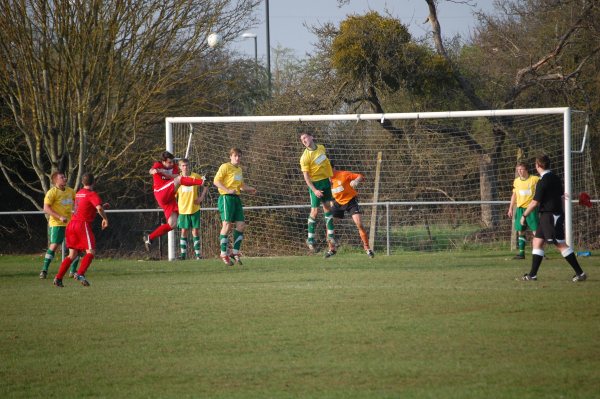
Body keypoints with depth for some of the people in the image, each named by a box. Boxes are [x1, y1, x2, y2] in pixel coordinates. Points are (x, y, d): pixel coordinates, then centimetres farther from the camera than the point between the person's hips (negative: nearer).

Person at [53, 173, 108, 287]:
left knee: (72, 254, 12)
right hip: (83, 224, -7)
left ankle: (58, 278, 4)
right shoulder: (92, 194, -6)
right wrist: (105, 218, -7)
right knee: (90, 252, -8)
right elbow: (99, 208, -22)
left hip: (72, 224, 7)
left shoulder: (79, 193, 19)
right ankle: (80, 274, -27)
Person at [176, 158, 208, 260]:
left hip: (194, 208, 0)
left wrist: (201, 197, -1)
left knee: (195, 230, 1)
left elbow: (205, 186, 12)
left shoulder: (195, 176, -1)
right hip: (183, 209, 0)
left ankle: (197, 253, 5)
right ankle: (183, 253, 5)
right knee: (184, 231, 1)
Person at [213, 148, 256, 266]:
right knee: (227, 225, -10)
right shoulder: (225, 167, -5)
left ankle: (235, 252, 10)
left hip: (236, 198, 8)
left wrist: (249, 189, 16)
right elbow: (216, 181, -14)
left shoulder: (239, 169, 19)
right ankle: (224, 253, -4)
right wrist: (228, 190, -24)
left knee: (241, 225, 1)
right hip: (226, 198, -8)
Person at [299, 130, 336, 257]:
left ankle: (331, 234, 19)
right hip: (315, 184, -6)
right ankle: (310, 239, 3)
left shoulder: (321, 148, 2)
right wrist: (314, 190, -27)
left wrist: (330, 177, 22)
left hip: (325, 181, 6)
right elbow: (306, 176, -20)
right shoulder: (305, 157, -18)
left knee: (327, 207, 10)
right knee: (314, 211, -6)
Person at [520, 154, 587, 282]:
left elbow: (535, 202, -15)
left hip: (549, 216, -10)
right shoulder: (555, 178, 11)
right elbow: (560, 196, 18)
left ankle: (580, 273, -8)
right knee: (537, 242, 11)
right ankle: (533, 274, 11)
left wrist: (524, 215, -4)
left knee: (561, 245, -8)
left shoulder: (543, 182, -16)